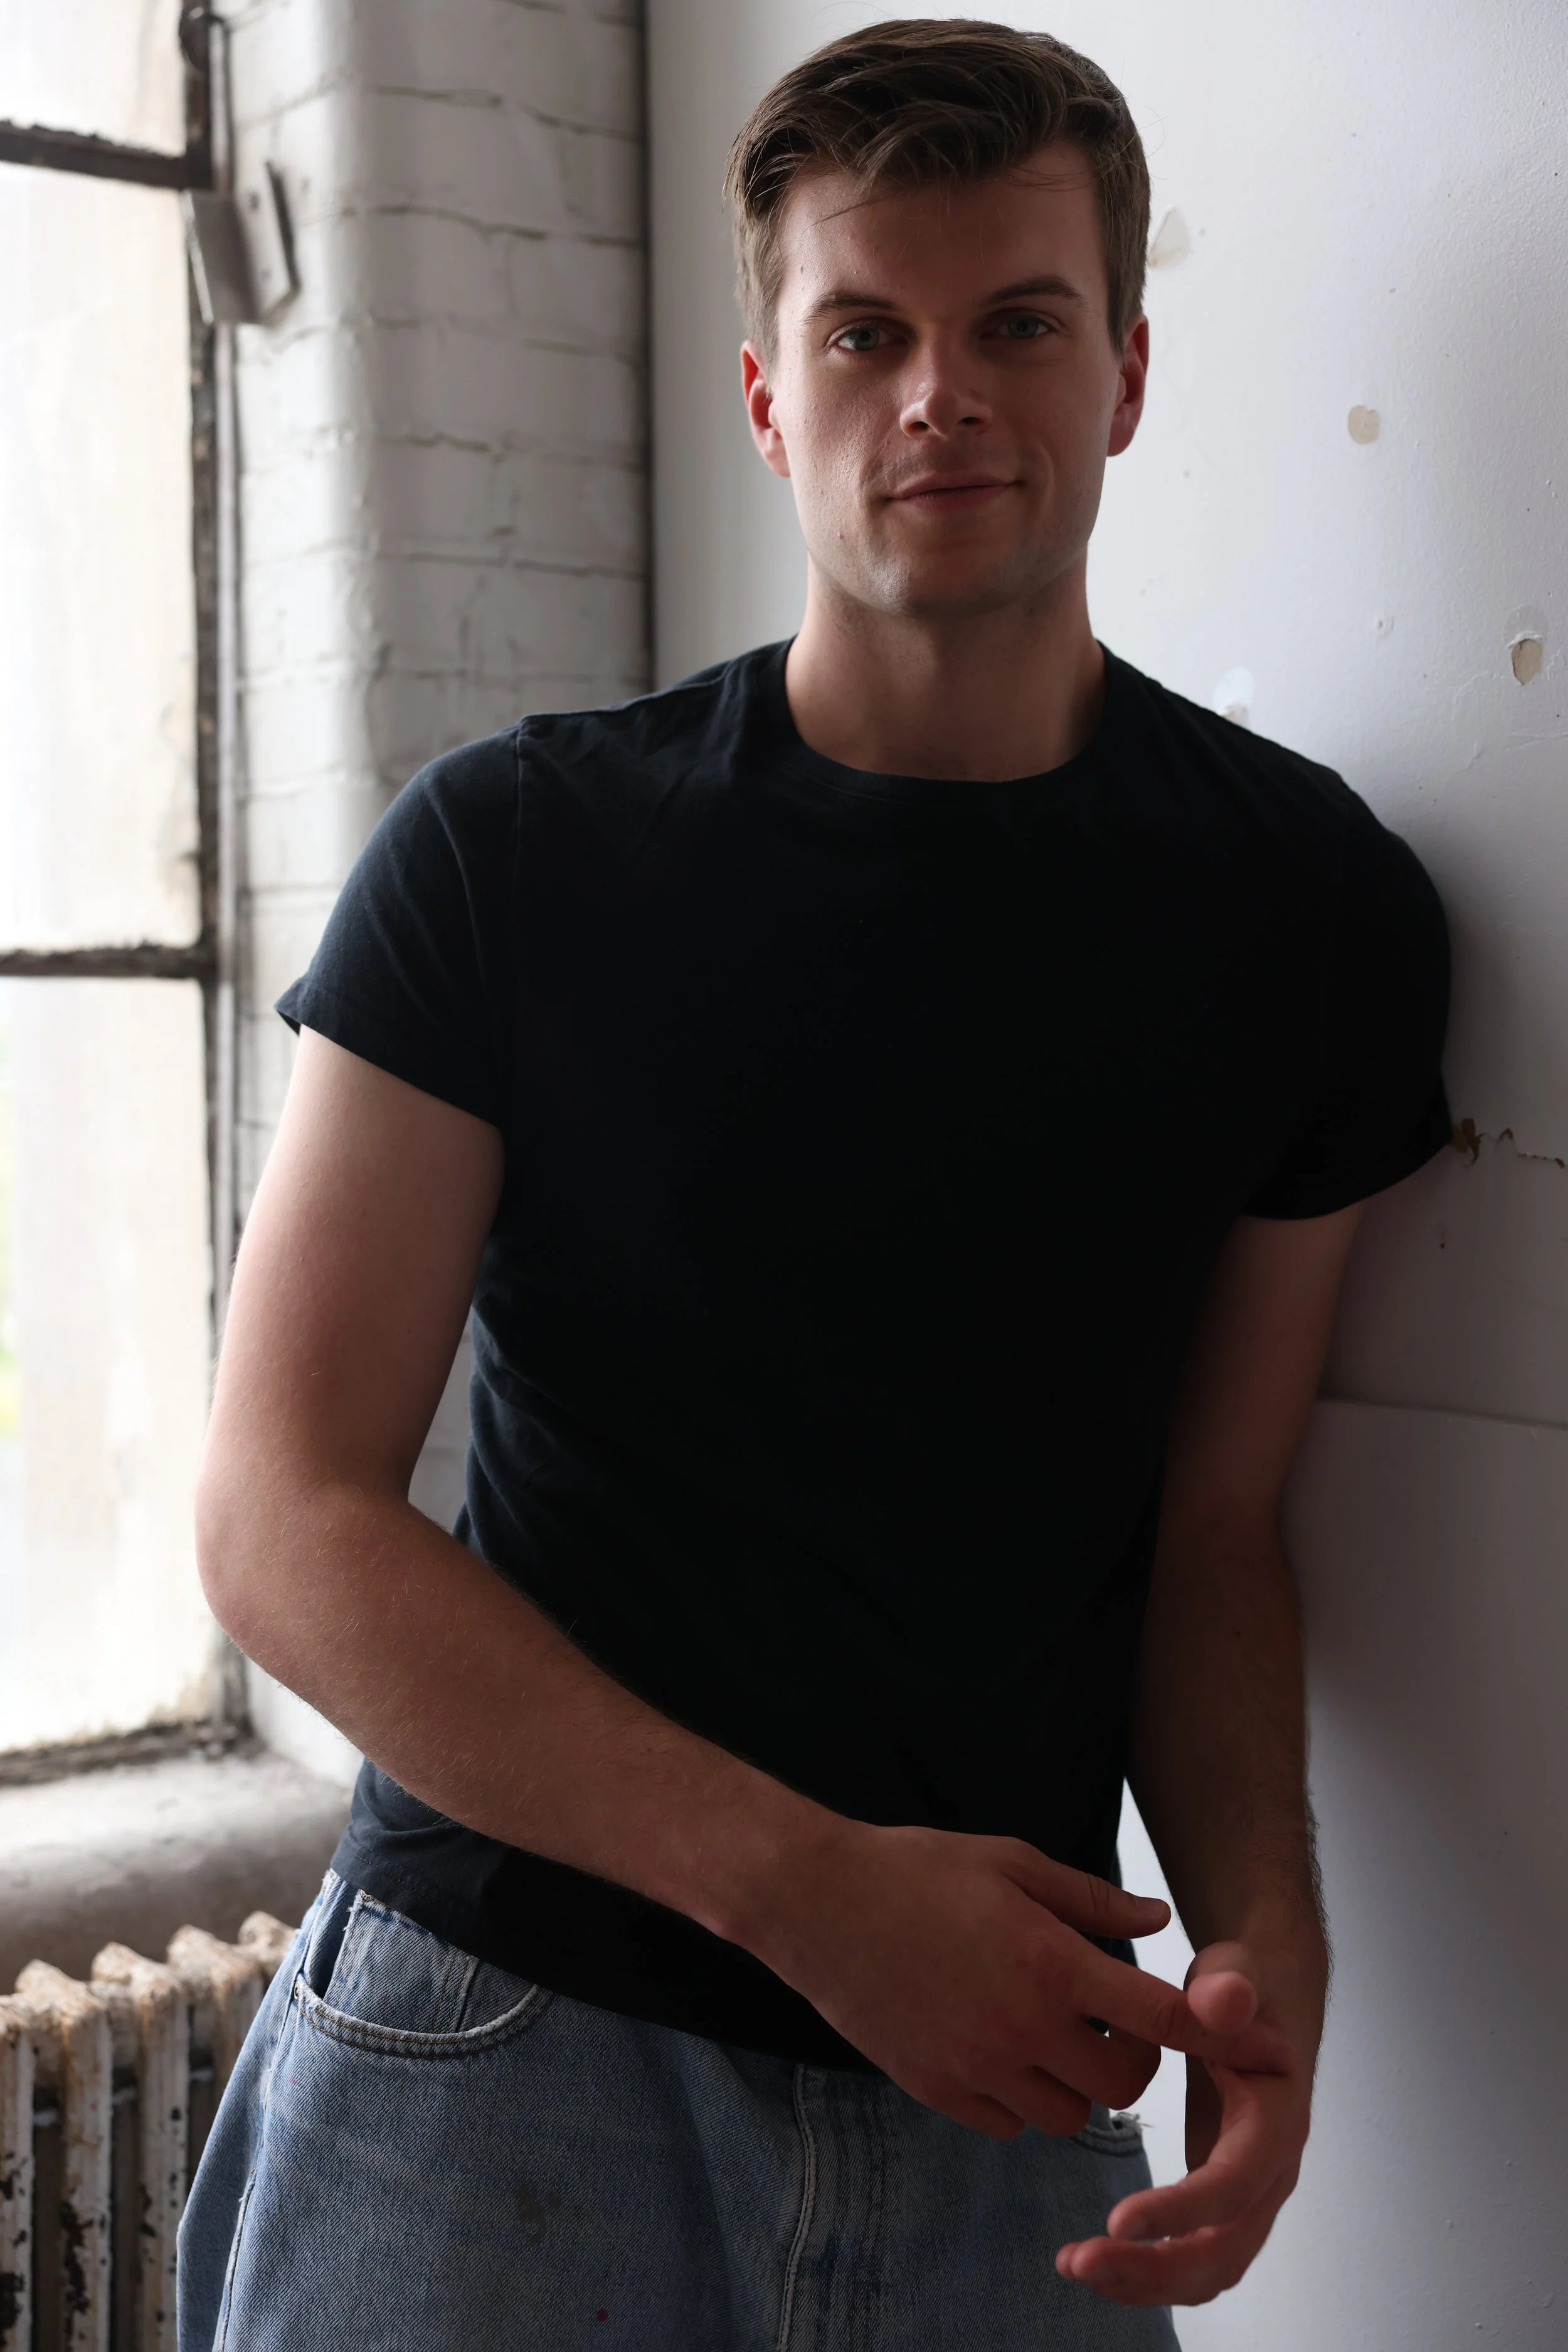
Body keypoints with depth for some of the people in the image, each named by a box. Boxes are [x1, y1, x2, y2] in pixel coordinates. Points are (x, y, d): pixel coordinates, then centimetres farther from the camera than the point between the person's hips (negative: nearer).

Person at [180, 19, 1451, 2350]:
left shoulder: (1314, 912, -1)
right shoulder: (520, 850, -7)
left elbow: (1211, 1528, 5)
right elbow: (286, 1515, -10)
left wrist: (1265, 1922, -14)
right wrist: (808, 1881, -18)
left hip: (987, 2070, 2)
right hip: (499, 2017, -1)